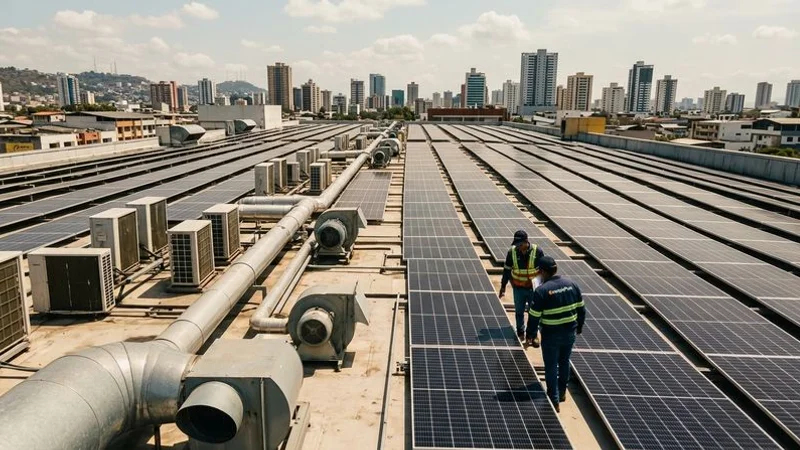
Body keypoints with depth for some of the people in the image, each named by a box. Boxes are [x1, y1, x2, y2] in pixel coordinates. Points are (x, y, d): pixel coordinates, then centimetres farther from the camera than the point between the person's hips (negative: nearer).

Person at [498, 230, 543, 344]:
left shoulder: (537, 251, -13)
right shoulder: (512, 251, -9)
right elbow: (507, 269, 2)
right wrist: (503, 286, 5)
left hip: (533, 288, -1)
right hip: (518, 288, 1)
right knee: (519, 312, 11)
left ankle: (533, 336, 21)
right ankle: (520, 333, 30)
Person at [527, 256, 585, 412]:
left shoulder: (541, 290, -18)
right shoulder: (571, 285, -2)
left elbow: (534, 316, -15)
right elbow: (581, 309, 6)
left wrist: (530, 335, -2)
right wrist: (579, 326, 21)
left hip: (551, 335, -5)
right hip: (570, 333, 5)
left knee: (551, 367, 8)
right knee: (564, 362, 23)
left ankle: (554, 401, 13)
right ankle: (562, 392, 39)